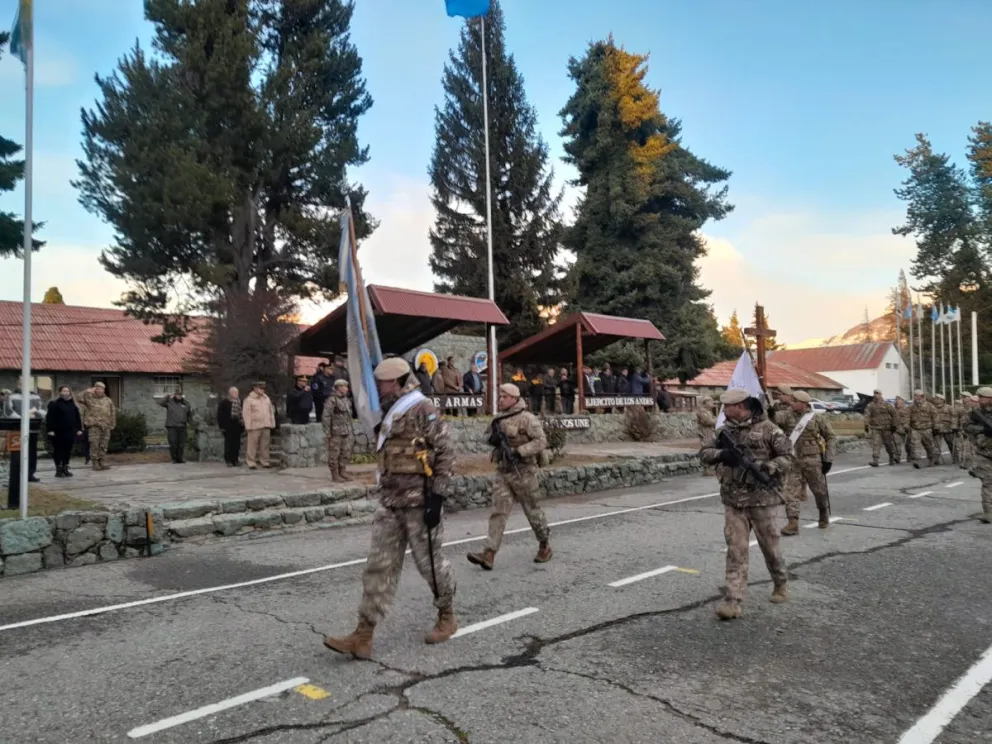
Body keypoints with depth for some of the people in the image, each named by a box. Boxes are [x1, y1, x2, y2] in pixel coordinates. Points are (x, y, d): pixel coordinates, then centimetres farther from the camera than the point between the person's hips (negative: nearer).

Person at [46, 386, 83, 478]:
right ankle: (58, 470, 5)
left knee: (68, 451, 9)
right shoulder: (55, 404, -4)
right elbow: (50, 418, -9)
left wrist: (79, 428, 11)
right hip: (58, 432, -5)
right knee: (58, 451, 0)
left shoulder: (73, 404, 13)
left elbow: (78, 417, 16)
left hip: (70, 432, 5)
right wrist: (50, 429, -15)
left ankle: (65, 469, 18)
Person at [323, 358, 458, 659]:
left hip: (419, 502, -8)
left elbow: (444, 454, -15)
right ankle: (363, 636, 6)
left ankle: (447, 617, 29)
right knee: (379, 567, 4)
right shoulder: (391, 414, 16)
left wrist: (437, 497, -19)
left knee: (430, 562, 7)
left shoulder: (423, 409, -12)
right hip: (389, 502, 8)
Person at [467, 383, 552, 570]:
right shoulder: (499, 419, 10)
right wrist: (494, 439, 0)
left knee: (532, 510, 8)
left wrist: (519, 451, -24)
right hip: (503, 472, 6)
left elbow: (541, 441, -16)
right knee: (498, 512, -3)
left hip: (523, 472, -6)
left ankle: (545, 546, 29)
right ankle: (489, 554, -9)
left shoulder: (527, 418, -11)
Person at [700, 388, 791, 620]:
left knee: (769, 546, 13)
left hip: (761, 499, -3)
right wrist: (721, 454, -14)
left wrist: (766, 468, -23)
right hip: (733, 501, 3)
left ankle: (781, 584, 40)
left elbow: (788, 456, -7)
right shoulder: (726, 430, 6)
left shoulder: (767, 429, -9)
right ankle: (734, 602, -2)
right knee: (736, 550, -1)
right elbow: (704, 452, 7)